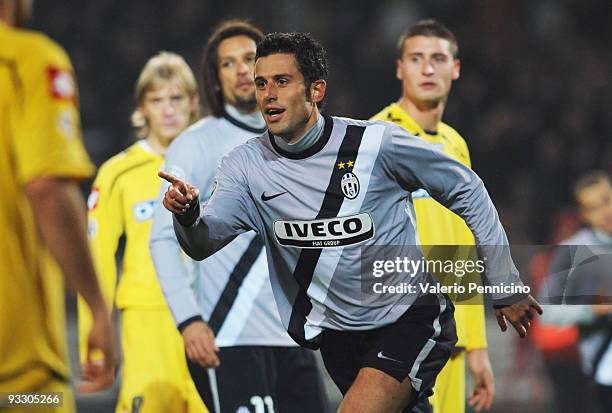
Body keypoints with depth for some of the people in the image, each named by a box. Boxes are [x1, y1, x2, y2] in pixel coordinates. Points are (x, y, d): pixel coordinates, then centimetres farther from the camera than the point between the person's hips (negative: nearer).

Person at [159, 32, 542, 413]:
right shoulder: (247, 163, -5)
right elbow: (203, 242, -17)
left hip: (411, 319, -4)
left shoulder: (377, 142, -13)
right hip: (337, 335, 4)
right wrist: (188, 215, -42)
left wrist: (505, 286, 0)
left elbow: (466, 189, -2)